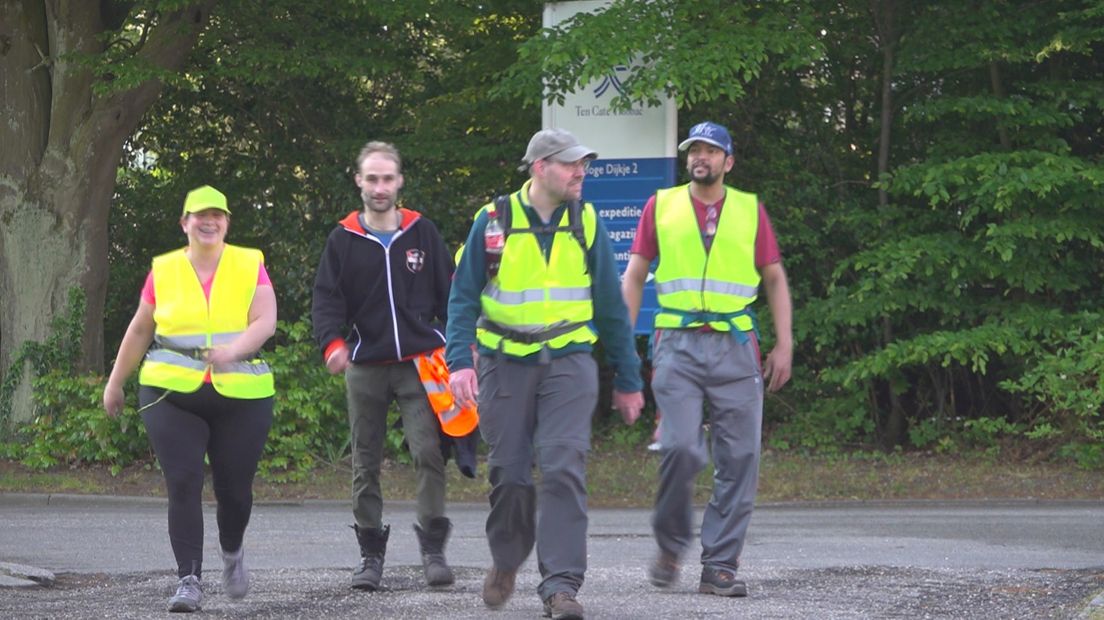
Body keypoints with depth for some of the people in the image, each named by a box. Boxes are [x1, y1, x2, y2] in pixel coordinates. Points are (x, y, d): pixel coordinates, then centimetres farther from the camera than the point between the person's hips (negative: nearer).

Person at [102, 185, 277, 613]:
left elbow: (266, 321, -8)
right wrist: (115, 382, 21)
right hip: (172, 396, 0)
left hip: (241, 397, 0)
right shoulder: (163, 271, 7)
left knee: (234, 489, 5)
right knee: (183, 485, -11)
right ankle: (189, 580, -9)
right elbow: (140, 330, 17)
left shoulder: (251, 265, 3)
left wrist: (234, 349, -27)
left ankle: (232, 553, 37)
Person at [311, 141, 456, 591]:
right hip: (365, 367, 1)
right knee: (365, 464, 4)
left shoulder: (421, 233, 7)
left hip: (419, 363, -1)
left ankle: (433, 546, -7)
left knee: (428, 452, -14)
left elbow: (449, 292, 11)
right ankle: (371, 552, 13)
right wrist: (332, 342, -15)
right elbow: (326, 297, 2)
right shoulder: (344, 240, 5)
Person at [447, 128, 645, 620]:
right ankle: (506, 563, 31)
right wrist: (459, 362, -12)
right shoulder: (493, 222, -2)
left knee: (563, 469, -13)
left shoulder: (586, 224, 4)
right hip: (505, 364, 0)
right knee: (509, 473, 6)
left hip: (568, 362, 0)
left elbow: (611, 306, 10)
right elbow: (463, 298, 1)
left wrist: (627, 380, 11)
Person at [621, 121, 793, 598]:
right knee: (680, 448, -14)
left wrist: (784, 345, 6)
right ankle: (670, 545, 10)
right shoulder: (661, 206, 9)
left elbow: (775, 279, 15)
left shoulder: (750, 210, 11)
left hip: (736, 346, 1)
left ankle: (720, 567, 2)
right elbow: (634, 276, 11)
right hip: (678, 344, -1)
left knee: (739, 457, -3)